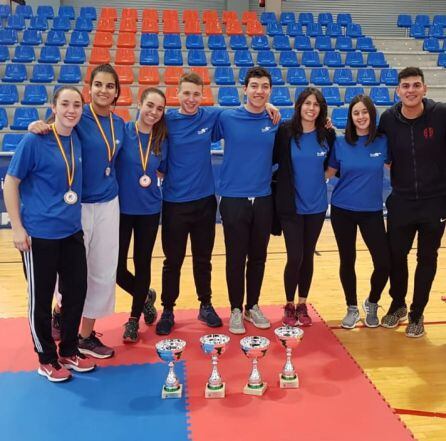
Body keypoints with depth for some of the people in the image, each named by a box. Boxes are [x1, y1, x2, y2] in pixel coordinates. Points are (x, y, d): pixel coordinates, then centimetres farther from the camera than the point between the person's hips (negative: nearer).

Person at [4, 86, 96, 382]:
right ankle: (47, 359, 25)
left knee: (77, 291, 12)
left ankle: (70, 351, 31)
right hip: (40, 233, -6)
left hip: (73, 231, 6)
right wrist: (17, 227, -12)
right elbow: (11, 182, -9)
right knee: (41, 298, 7)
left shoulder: (76, 140, 3)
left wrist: (74, 217, 13)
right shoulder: (34, 141, -13)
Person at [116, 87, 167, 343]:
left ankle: (134, 319, 27)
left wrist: (151, 180, -4)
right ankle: (144, 297, 32)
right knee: (117, 266, 1)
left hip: (149, 210, 2)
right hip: (121, 208, -2)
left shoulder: (162, 140, 1)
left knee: (142, 263, 9)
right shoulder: (122, 131, -9)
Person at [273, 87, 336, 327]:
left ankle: (302, 305, 28)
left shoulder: (327, 134, -1)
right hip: (291, 205, -3)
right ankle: (289, 305, 19)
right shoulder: (285, 131, -9)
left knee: (308, 256, 12)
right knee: (295, 257, -3)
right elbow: (274, 159, -8)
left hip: (316, 205, 3)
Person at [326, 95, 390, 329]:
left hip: (372, 211, 0)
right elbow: (328, 172, 2)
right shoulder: (340, 143, -3)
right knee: (347, 261, 8)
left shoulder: (383, 141, -2)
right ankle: (352, 308, 27)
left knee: (384, 263, -5)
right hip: (342, 210, 0)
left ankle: (371, 304, 23)